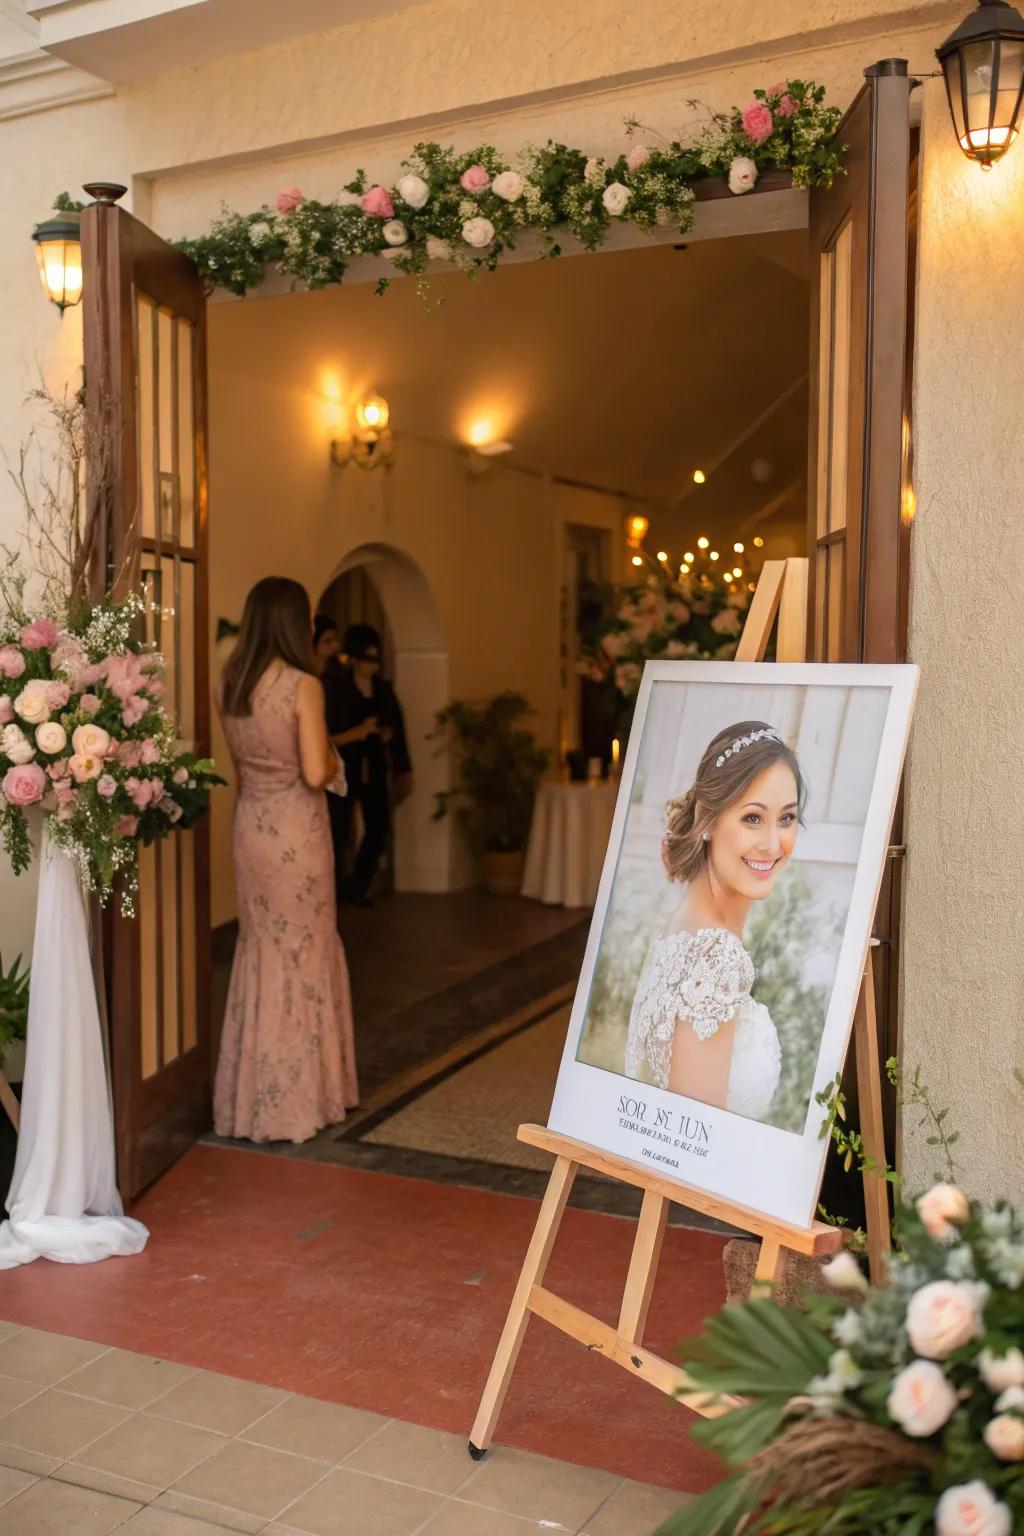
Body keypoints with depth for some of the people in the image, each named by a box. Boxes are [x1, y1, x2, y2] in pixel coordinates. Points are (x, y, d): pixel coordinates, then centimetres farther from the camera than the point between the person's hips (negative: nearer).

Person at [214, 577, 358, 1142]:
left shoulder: (231, 683, 4)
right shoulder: (303, 685, -16)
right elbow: (315, 774, -19)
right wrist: (336, 763, 1)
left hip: (249, 824, 6)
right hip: (294, 829, -6)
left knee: (259, 951, 15)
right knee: (301, 954, 6)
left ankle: (251, 1094, 23)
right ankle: (295, 1097, 14)